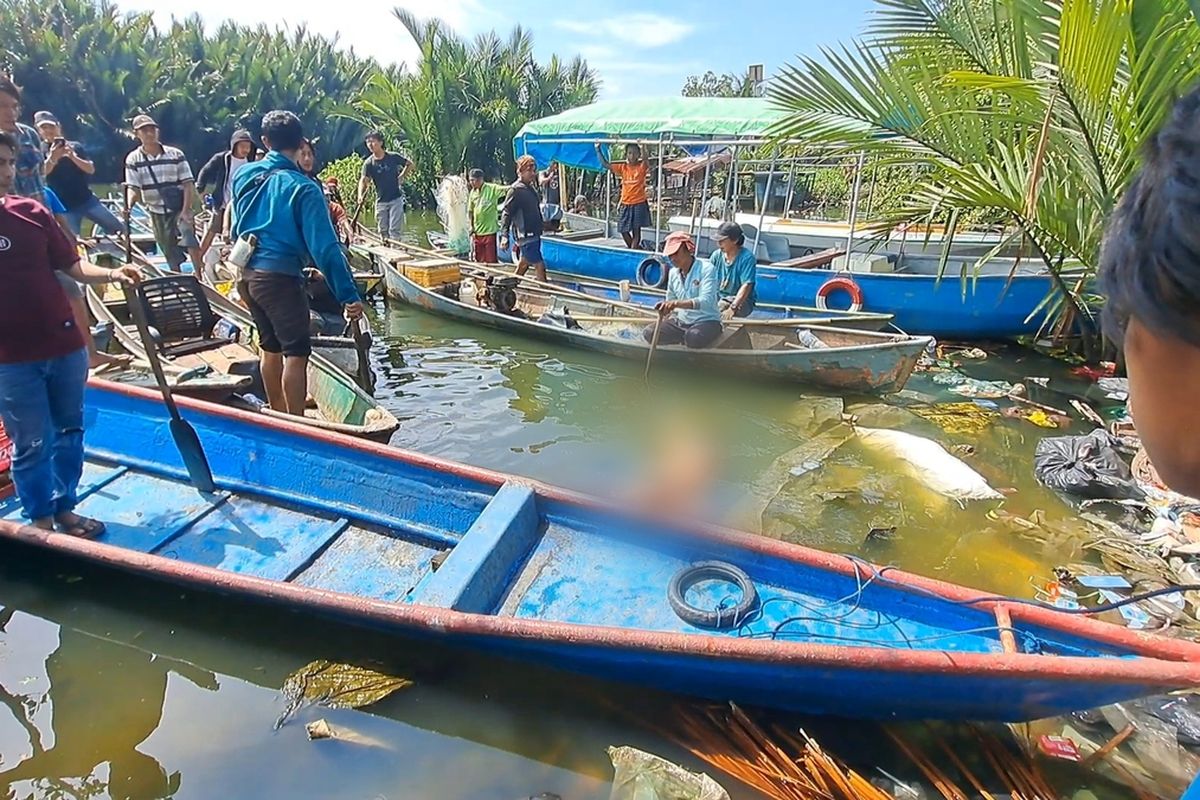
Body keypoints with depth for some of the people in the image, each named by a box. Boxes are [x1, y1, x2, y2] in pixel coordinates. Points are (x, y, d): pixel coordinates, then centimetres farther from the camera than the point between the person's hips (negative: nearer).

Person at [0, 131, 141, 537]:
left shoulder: (33, 211, 4)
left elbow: (71, 265, 8)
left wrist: (111, 274, -10)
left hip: (65, 344, 4)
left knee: (70, 431, 14)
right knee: (33, 443, 5)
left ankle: (64, 508, 30)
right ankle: (42, 520, 22)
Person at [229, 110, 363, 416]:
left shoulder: (243, 175, 7)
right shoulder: (303, 188, -13)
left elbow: (236, 228, 18)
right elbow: (324, 247, -18)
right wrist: (348, 295, -17)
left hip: (246, 275, 8)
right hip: (279, 277, -8)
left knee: (271, 347, 19)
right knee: (296, 352, -4)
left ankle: (277, 415, 31)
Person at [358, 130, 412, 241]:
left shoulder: (393, 157, -6)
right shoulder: (368, 163, -4)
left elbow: (410, 164, 8)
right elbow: (363, 180, -13)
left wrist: (402, 176, -4)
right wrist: (360, 196, -30)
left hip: (396, 199, -2)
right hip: (380, 201, 3)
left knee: (394, 229, -7)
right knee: (383, 230, 11)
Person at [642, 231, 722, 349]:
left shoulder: (707, 269, -15)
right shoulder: (673, 272, 5)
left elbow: (706, 301, -29)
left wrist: (676, 303, -41)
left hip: (706, 321, -5)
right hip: (680, 321, 6)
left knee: (694, 337, -38)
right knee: (649, 333, -14)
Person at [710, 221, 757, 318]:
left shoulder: (747, 258, -12)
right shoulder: (716, 255, 4)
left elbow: (746, 286, -20)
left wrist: (732, 308, -31)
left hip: (741, 300, -5)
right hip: (718, 297, 5)